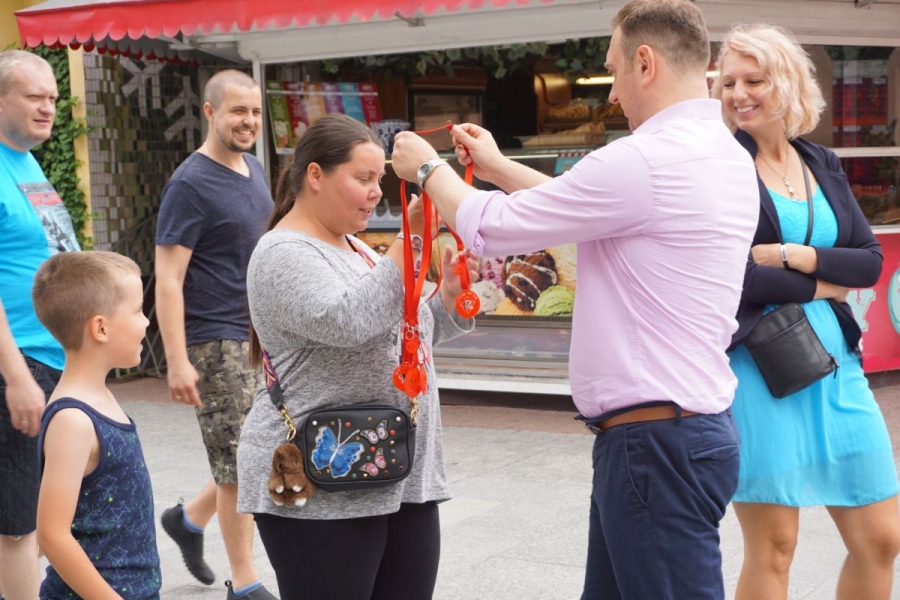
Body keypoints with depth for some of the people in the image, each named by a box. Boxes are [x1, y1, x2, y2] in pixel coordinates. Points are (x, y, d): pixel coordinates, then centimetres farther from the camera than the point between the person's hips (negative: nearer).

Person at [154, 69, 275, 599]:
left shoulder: (255, 170, 11)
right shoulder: (191, 184, -14)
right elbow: (168, 278, -17)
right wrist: (178, 362, -23)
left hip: (263, 337, 8)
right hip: (217, 342, -8)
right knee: (243, 465, -1)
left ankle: (190, 518, 33)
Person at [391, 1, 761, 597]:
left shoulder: (647, 160, -20)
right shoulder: (725, 155, 11)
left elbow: (492, 229, -11)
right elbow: (587, 207, 25)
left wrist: (428, 168, 7)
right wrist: (498, 167, 29)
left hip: (655, 443, -10)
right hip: (697, 426, 10)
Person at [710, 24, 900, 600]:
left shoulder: (823, 164, 13)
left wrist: (792, 257, -9)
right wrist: (819, 286, -6)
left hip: (834, 365, 6)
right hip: (756, 364, -6)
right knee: (772, 549, 1)